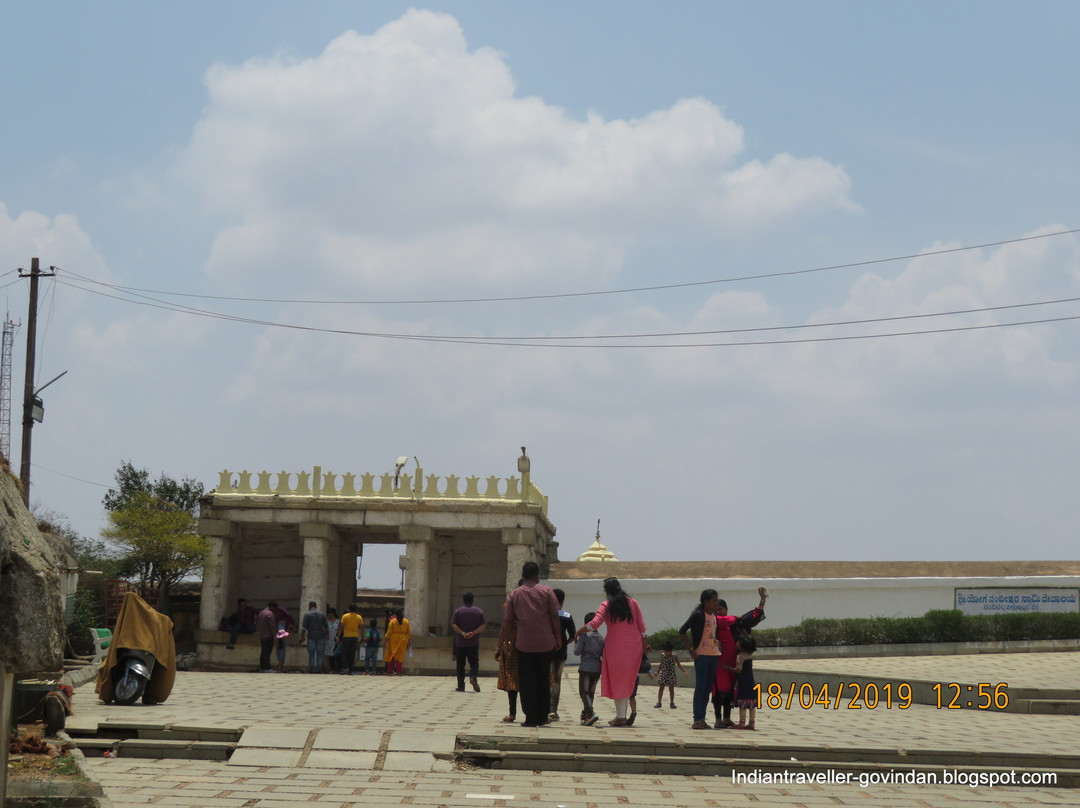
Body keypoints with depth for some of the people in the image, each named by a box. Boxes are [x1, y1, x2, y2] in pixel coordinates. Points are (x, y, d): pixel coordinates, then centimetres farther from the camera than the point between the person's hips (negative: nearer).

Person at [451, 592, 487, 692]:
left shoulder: (458, 611, 0)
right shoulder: (479, 611, 4)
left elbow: (453, 625, -10)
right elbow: (483, 625, -4)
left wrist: (463, 633, -13)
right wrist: (473, 633, -10)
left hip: (460, 642, 0)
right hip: (474, 642, 1)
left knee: (460, 665, 7)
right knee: (474, 663, 5)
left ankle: (461, 686, 7)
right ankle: (473, 677, -22)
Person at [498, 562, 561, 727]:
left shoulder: (514, 594, 3)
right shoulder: (546, 591, 0)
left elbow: (506, 623, 3)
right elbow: (555, 617, -3)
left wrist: (500, 646, 9)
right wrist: (558, 638, 8)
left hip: (524, 644, 0)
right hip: (545, 643, 0)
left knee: (526, 682, 5)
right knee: (543, 680, 12)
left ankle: (531, 717, 1)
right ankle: (542, 717, 17)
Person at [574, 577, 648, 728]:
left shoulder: (606, 605, -3)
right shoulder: (632, 603, 7)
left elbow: (595, 623, -16)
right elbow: (641, 626, 5)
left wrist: (580, 631, -2)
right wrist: (645, 646, 10)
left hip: (615, 646, -3)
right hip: (634, 646, 3)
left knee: (617, 680, 3)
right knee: (628, 679, 15)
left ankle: (620, 716, 2)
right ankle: (631, 709, 5)